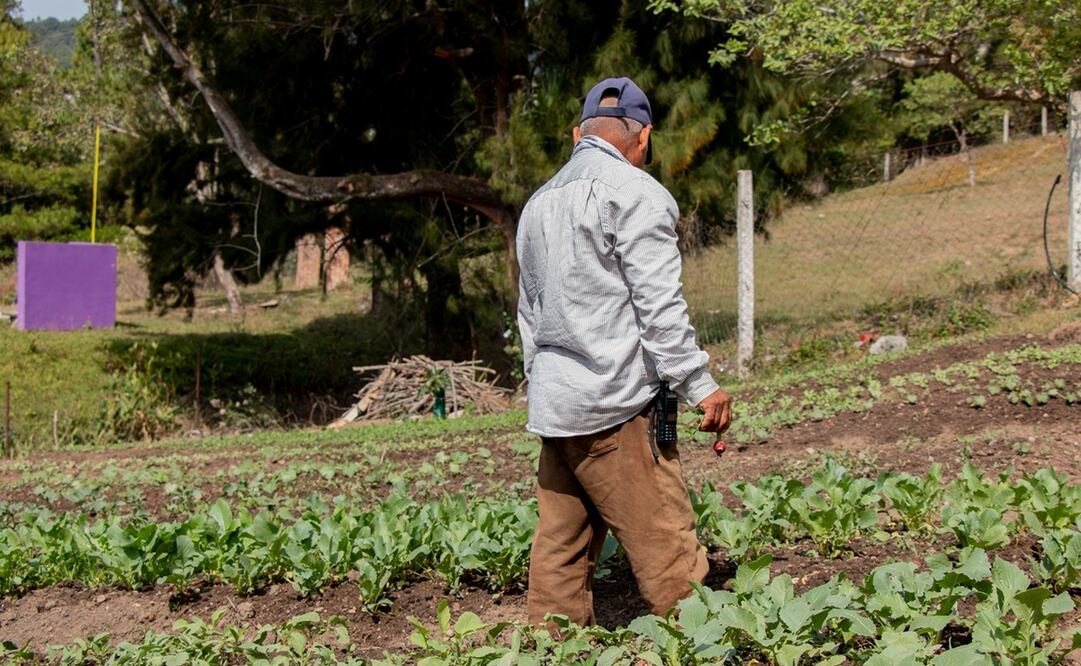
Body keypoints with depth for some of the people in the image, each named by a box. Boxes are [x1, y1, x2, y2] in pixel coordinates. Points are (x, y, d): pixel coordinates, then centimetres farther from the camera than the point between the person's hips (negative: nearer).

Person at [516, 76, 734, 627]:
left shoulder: (540, 202, 20)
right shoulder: (635, 192, -5)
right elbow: (658, 305, -12)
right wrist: (700, 387, -8)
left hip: (551, 405, 8)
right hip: (614, 405, -8)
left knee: (560, 550, 8)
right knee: (667, 548, -5)